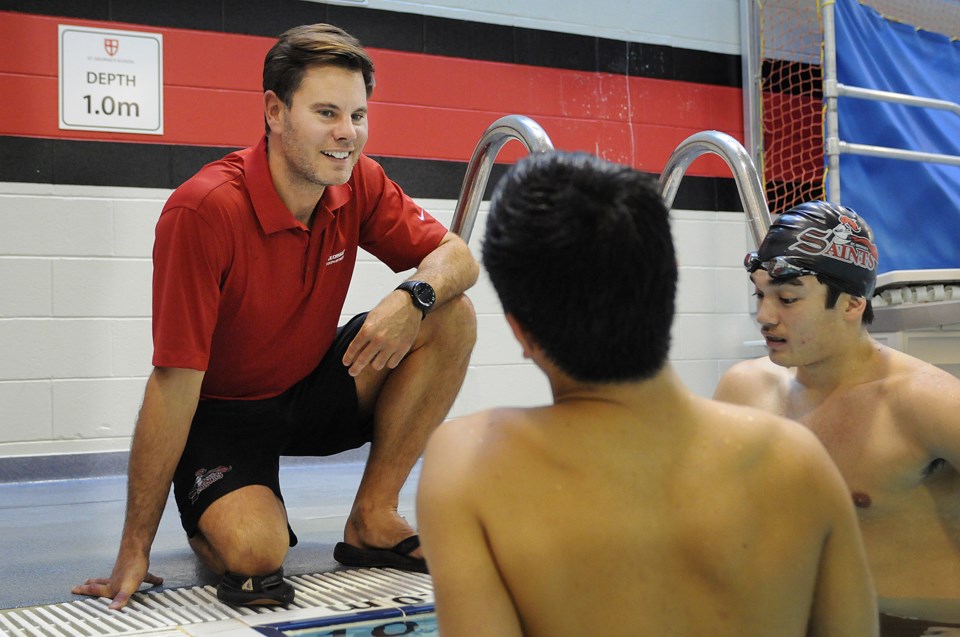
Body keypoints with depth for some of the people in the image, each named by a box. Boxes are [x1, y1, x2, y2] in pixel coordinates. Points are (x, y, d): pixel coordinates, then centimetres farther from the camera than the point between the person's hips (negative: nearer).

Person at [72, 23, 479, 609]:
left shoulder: (359, 183, -11)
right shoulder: (204, 209, -28)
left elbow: (458, 256, -4)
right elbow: (174, 383, -27)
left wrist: (416, 295, -31)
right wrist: (136, 550, -23)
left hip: (315, 393, 6)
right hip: (223, 413, -6)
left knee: (452, 317, -13)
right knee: (255, 551, -33)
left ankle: (373, 520, -4)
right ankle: (216, 525, 8)